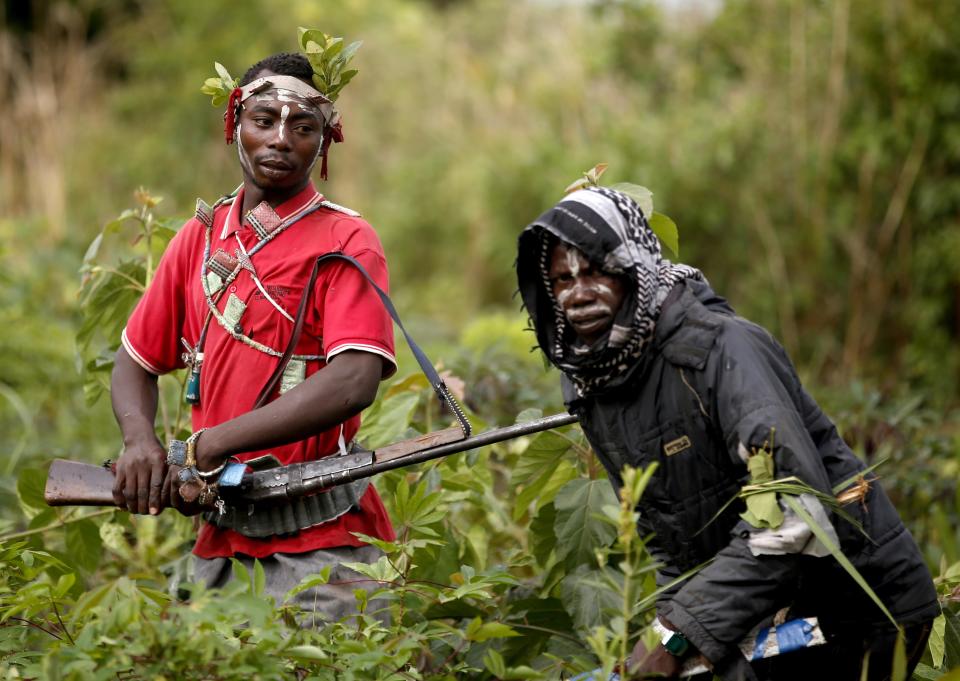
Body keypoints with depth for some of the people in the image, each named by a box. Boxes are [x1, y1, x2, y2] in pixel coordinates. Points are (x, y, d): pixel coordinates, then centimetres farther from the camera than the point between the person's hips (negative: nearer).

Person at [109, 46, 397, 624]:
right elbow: (138, 362, 17)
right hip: (221, 535, 5)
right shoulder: (202, 236, 10)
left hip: (317, 539, -5)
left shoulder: (347, 242, -6)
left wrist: (208, 445, -21)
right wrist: (141, 442, -6)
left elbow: (354, 382, -21)